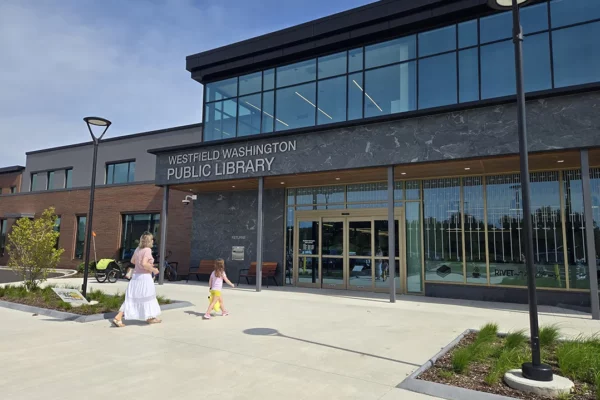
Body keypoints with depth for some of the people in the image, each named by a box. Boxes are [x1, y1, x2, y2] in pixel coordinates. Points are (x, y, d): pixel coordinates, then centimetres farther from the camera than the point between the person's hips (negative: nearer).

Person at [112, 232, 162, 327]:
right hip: (144, 277, -7)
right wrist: (153, 269, -13)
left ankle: (118, 318, 3)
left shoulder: (138, 249, 8)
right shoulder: (147, 250, -17)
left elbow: (132, 261, 20)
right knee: (147, 297, 10)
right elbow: (144, 264, -27)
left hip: (136, 276, 7)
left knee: (131, 298, 10)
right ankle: (150, 317, 25)